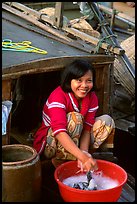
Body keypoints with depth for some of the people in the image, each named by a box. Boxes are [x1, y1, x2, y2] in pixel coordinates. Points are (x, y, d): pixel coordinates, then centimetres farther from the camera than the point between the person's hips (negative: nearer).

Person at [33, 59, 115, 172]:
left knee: (107, 121, -12)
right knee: (74, 118, -33)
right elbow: (59, 132, -40)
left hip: (74, 140, 6)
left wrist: (84, 153, -31)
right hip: (49, 144, -6)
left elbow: (87, 128, -12)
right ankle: (60, 160, -18)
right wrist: (83, 157, -50)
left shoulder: (92, 97, -7)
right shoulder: (59, 96, -27)